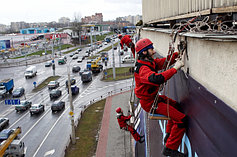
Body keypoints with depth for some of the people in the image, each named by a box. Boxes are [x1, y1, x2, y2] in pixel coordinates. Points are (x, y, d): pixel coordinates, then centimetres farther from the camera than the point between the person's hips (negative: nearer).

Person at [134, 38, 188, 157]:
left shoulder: (149, 62, 6)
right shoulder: (142, 69, -27)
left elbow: (164, 61, 8)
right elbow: (157, 79, -44)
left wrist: (177, 54, -7)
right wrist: (175, 68, -38)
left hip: (154, 97, 11)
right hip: (149, 102, -11)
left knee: (175, 106, 31)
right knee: (181, 119, -14)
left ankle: (169, 135, 40)